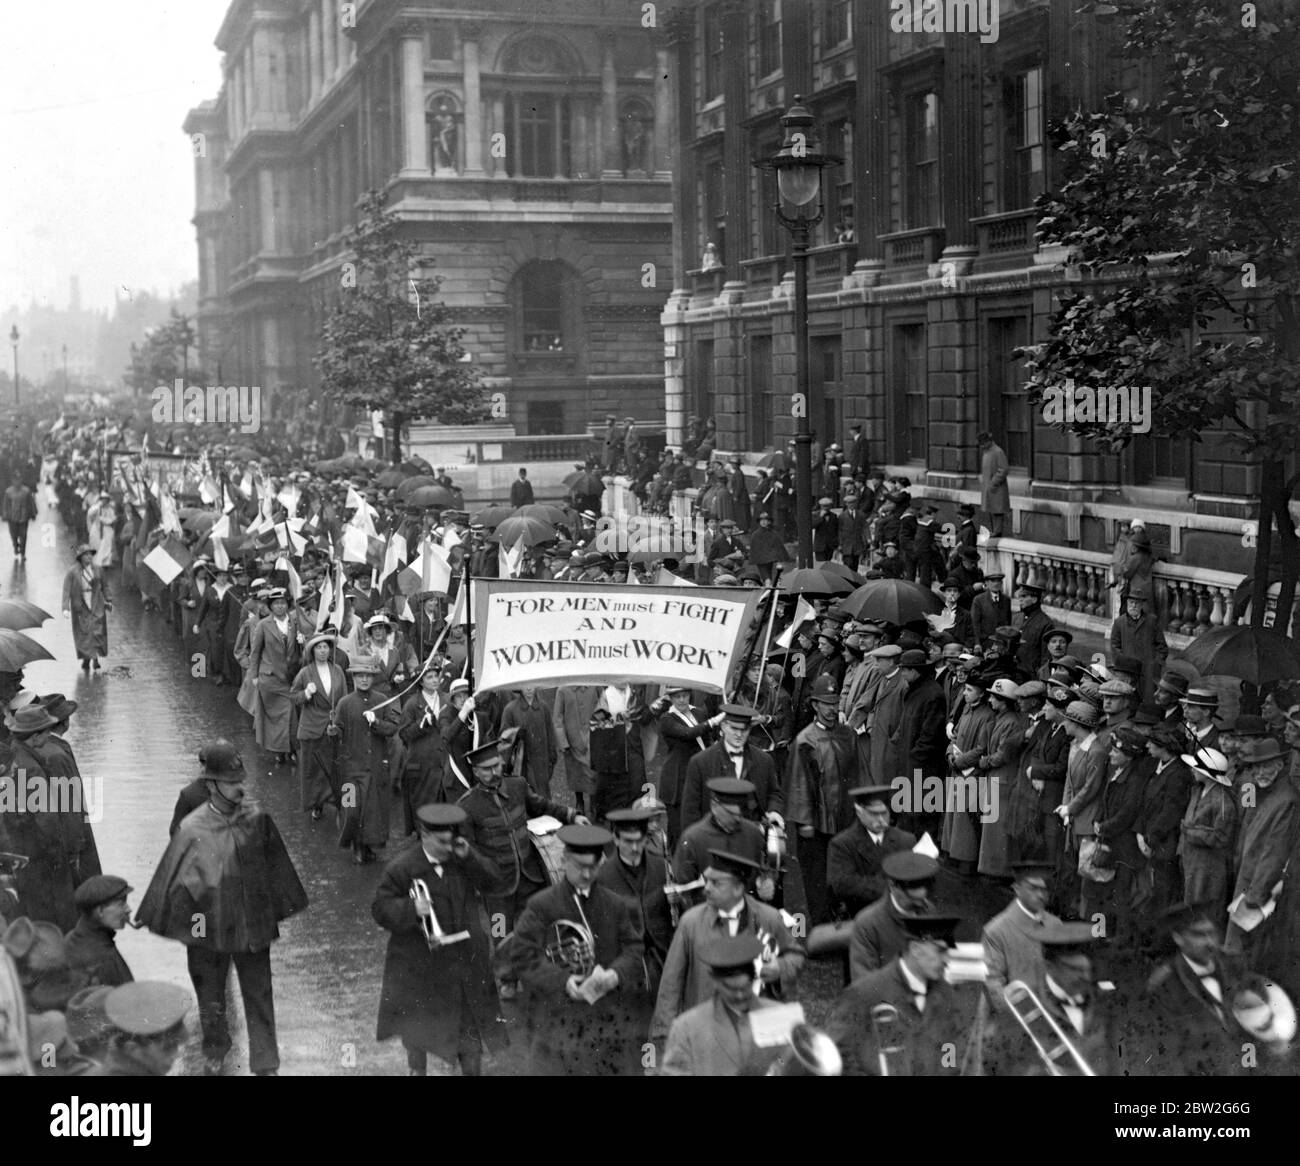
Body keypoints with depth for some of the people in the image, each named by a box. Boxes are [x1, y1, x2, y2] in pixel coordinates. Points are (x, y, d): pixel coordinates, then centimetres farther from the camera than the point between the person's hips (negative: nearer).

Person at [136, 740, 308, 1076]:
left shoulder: (257, 820, -9)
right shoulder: (192, 830, -16)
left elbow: (275, 867, 4)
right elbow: (174, 878, -6)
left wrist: (279, 908, 12)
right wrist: (177, 922, 0)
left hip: (253, 924, 1)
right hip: (208, 929, -1)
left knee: (259, 996, 7)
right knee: (210, 997, 17)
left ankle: (266, 1065, 20)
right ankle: (214, 1051, 44)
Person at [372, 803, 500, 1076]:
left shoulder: (462, 857, -2)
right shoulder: (401, 868, -16)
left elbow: (491, 880, -4)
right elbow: (381, 910, -15)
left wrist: (469, 858, -18)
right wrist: (411, 908, -32)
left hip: (466, 959, 3)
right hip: (420, 961, -3)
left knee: (470, 1019, 11)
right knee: (417, 1022, 16)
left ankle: (473, 1069, 28)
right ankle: (417, 1069, 40)